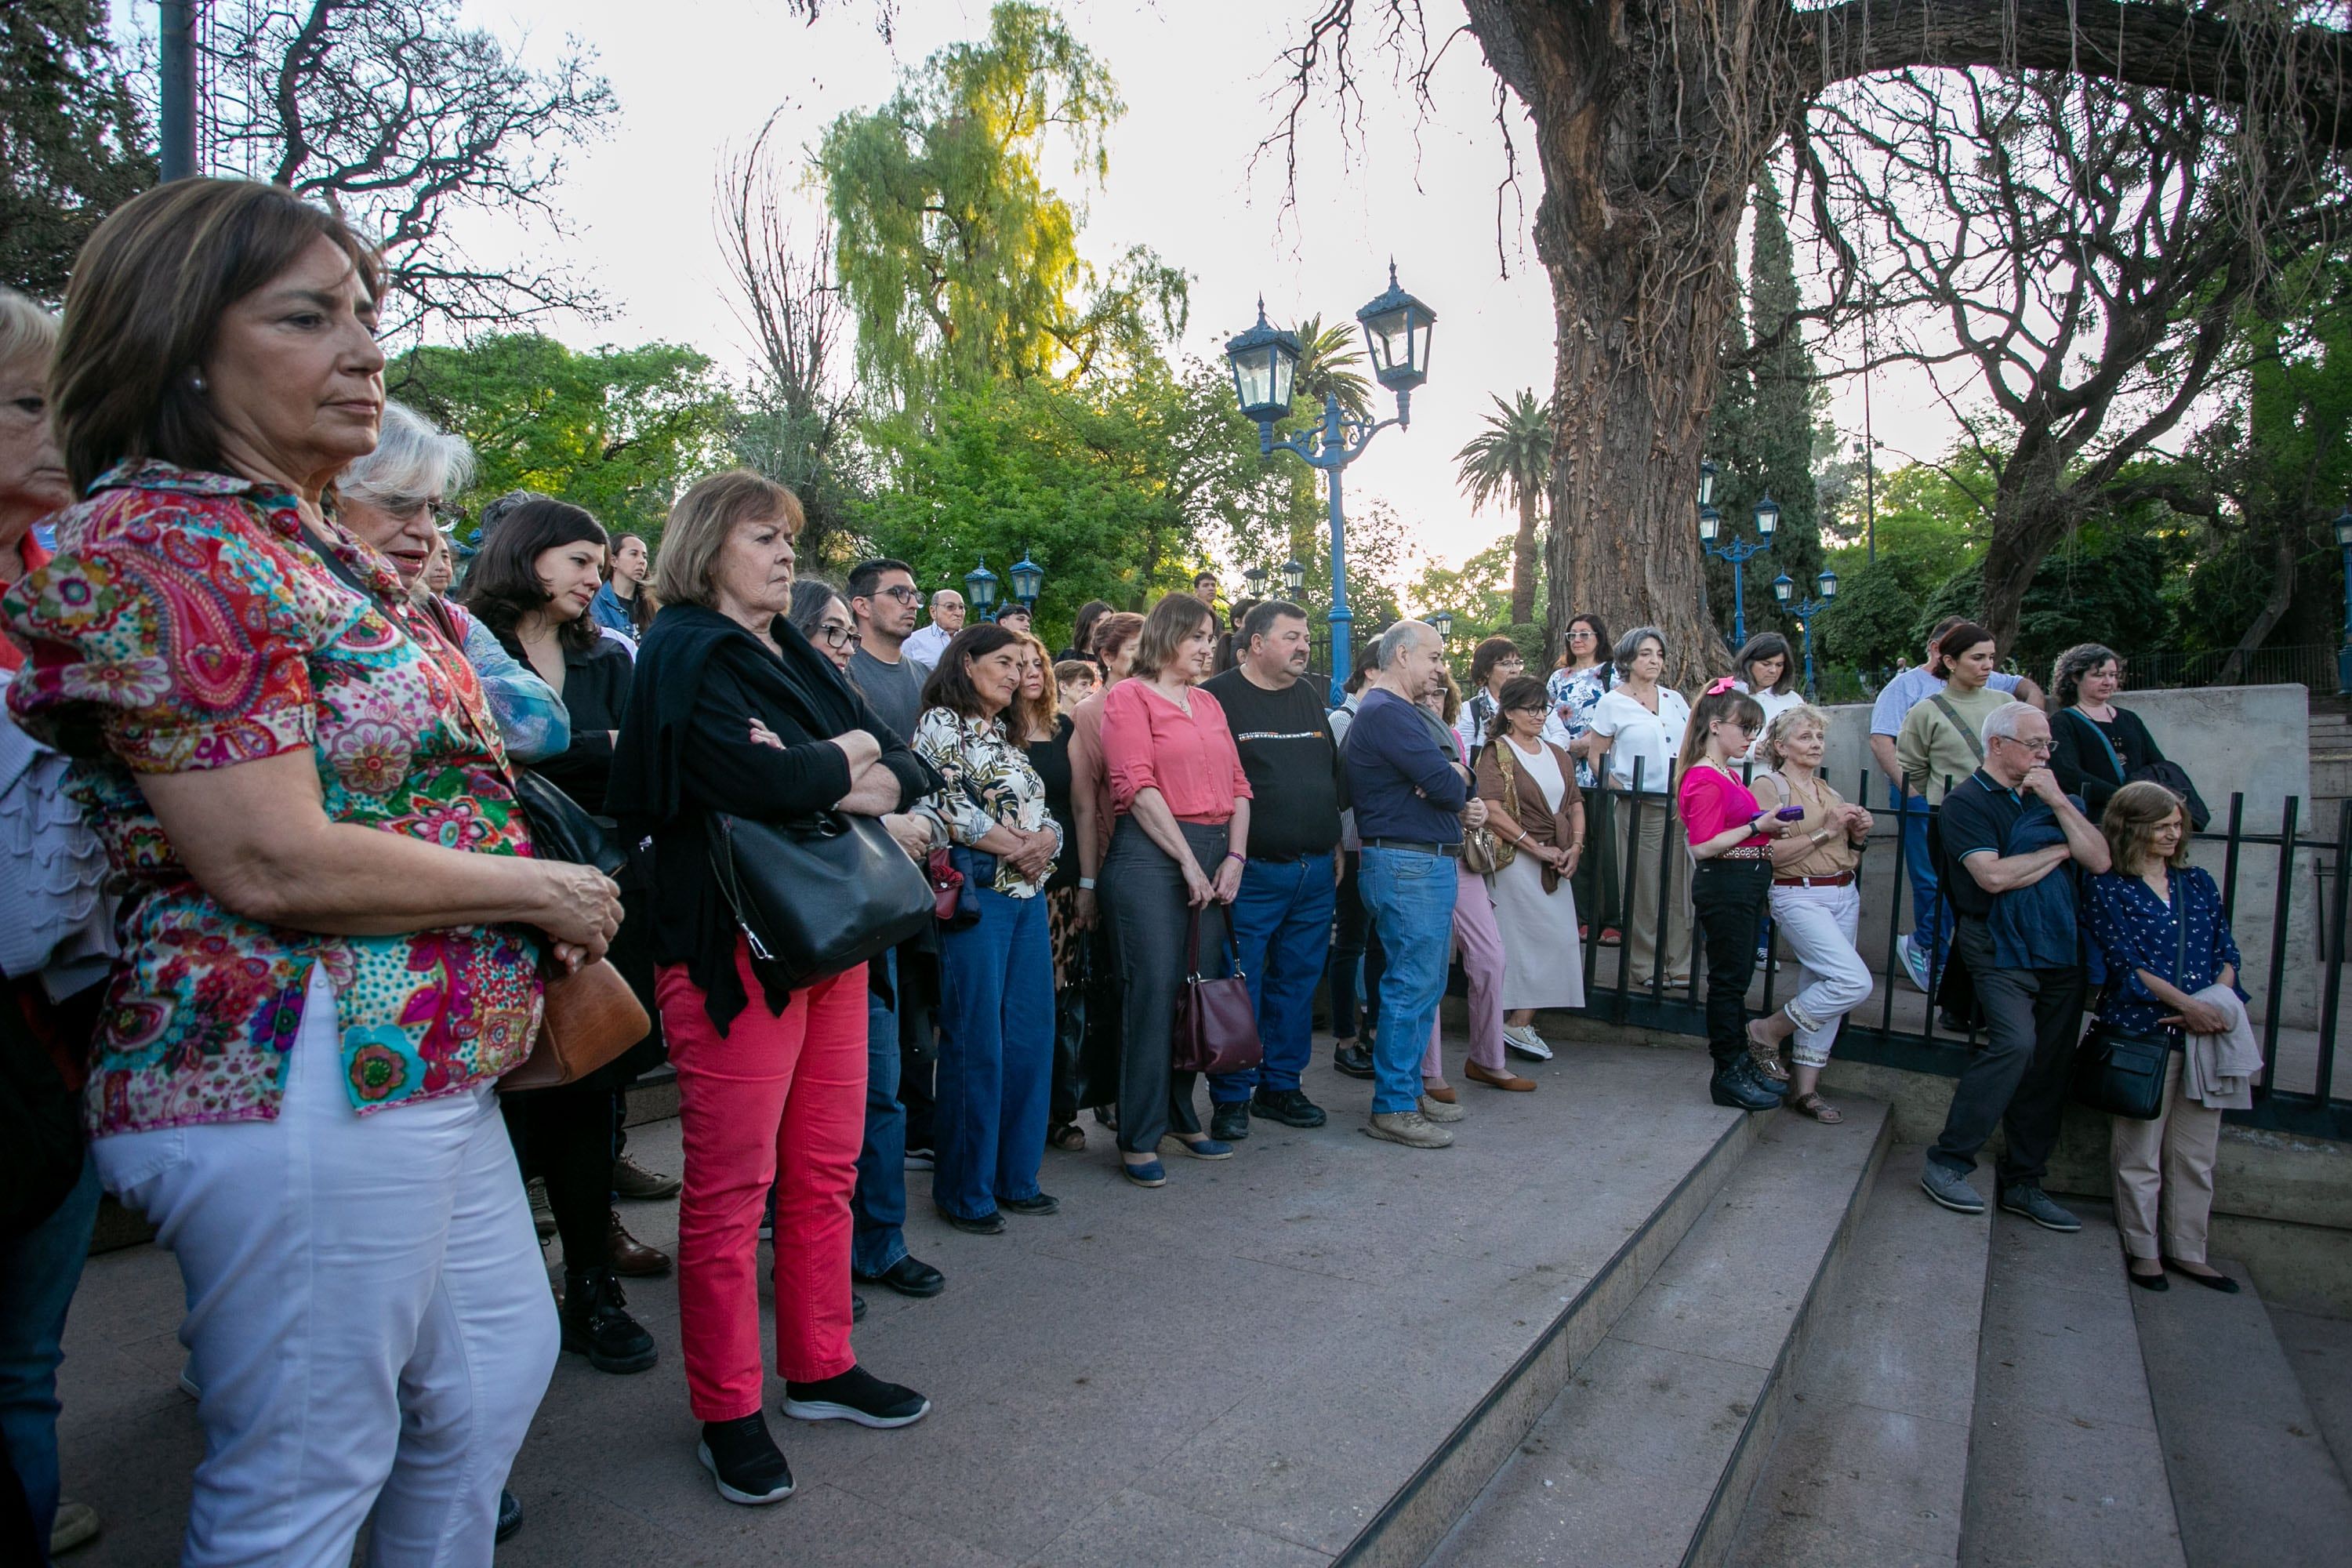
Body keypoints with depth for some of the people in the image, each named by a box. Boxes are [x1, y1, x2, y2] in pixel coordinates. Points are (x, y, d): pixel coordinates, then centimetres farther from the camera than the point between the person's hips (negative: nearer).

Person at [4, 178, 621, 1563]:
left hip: (430, 1062, 10)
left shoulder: (308, 542, 14)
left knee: (498, 1374, 22)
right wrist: (542, 889, -11)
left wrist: (547, 916, 5)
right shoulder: (161, 544, -14)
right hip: (303, 1083, -9)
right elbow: (273, 862, -22)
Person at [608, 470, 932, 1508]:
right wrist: (850, 755, -6)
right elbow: (757, 777, -24)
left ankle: (820, 1368, 29)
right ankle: (728, 1413, 17)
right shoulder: (685, 653, -6)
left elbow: (910, 773, 8)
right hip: (732, 945, -7)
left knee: (827, 1168, 14)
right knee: (730, 1185, 3)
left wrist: (820, 776, -12)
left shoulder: (797, 657, 16)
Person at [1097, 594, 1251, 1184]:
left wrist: (1235, 856, 2)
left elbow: (1237, 785, 16)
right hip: (1150, 853, -7)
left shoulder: (1209, 704, 19)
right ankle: (1138, 1139, 3)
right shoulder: (1130, 696, -1)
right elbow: (1138, 787, -10)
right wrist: (1188, 861, -12)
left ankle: (1181, 1118, 21)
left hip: (1212, 855, 7)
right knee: (1153, 991, -7)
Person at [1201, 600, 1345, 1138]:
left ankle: (1280, 1084, 26)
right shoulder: (1218, 698, -6)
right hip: (1252, 872, -6)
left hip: (1316, 872, 6)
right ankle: (1231, 1097, 13)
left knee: (1297, 983, 13)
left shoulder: (1310, 698, 15)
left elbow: (1335, 775, 21)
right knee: (1240, 988, 0)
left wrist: (1336, 847, 16)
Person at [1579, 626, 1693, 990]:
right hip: (1639, 806, -4)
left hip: (1679, 804, 4)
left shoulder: (1674, 699, 12)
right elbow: (1596, 756, 0)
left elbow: (1689, 748, 19)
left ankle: (1679, 965, 10)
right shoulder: (1612, 703, 0)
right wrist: (1620, 787, -10)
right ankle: (1643, 966, 9)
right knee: (1643, 887, 0)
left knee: (1679, 885, 3)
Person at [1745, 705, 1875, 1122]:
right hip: (1799, 896, -7)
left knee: (1820, 991, 5)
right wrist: (1824, 832, -15)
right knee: (1854, 982, -18)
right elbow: (1768, 853, -15)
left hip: (1844, 895, 7)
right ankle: (1766, 1032, 0)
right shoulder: (1769, 785, -6)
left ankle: (1805, 1088, 13)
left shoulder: (1828, 790, 16)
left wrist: (1857, 834, 3)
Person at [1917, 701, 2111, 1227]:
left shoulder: (2053, 798, 17)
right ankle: (1946, 1165, -16)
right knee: (2015, 1044, -25)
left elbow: (2099, 862, 5)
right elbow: (1993, 875, -16)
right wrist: (2058, 851, -2)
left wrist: (2058, 803, -5)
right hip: (2001, 947, -6)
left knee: (2050, 1065, 6)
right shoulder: (1967, 800, -3)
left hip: (2060, 950, 7)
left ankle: (2023, 1183, 17)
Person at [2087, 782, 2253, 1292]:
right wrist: (2189, 1005, -16)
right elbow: (2125, 962, -9)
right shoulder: (2109, 889, -2)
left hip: (2205, 1034, 5)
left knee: (2197, 1154, 10)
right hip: (2143, 1031, -5)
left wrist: (2219, 1004, -7)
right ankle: (2143, 1250, 14)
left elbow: (2226, 952, 10)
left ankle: (2187, 1250, 21)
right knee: (2141, 1149, 2)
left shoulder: (2198, 883, 14)